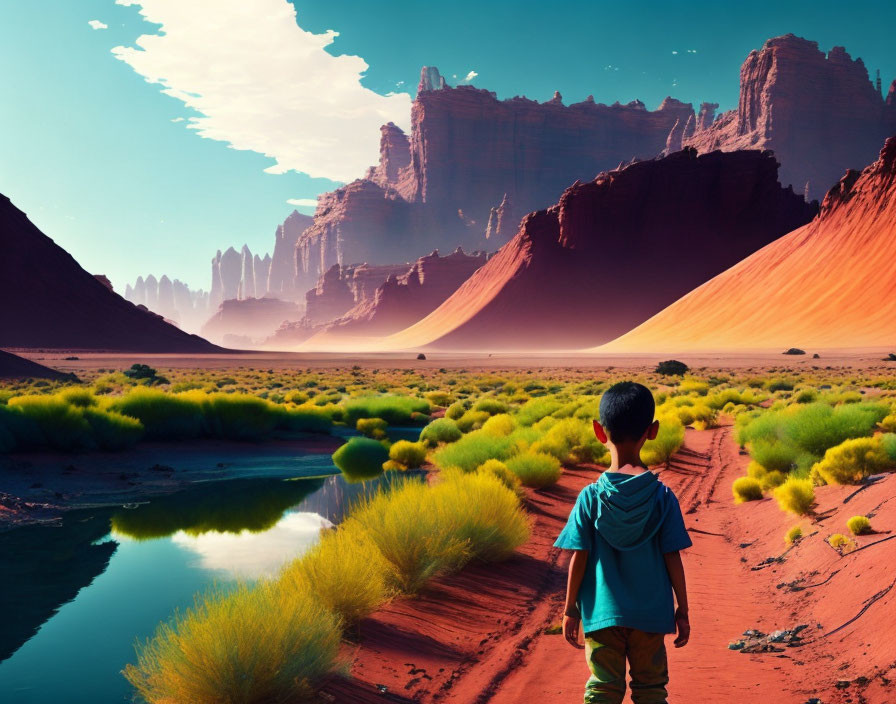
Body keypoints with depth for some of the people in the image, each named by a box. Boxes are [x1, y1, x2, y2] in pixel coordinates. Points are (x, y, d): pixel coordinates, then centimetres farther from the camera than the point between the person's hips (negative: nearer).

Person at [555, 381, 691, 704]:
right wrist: (682, 609, 6)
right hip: (651, 613, 0)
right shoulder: (662, 496, -9)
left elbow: (579, 558, -7)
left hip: (602, 614, 0)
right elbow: (673, 558, -6)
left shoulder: (590, 497, -9)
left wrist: (570, 609, 4)